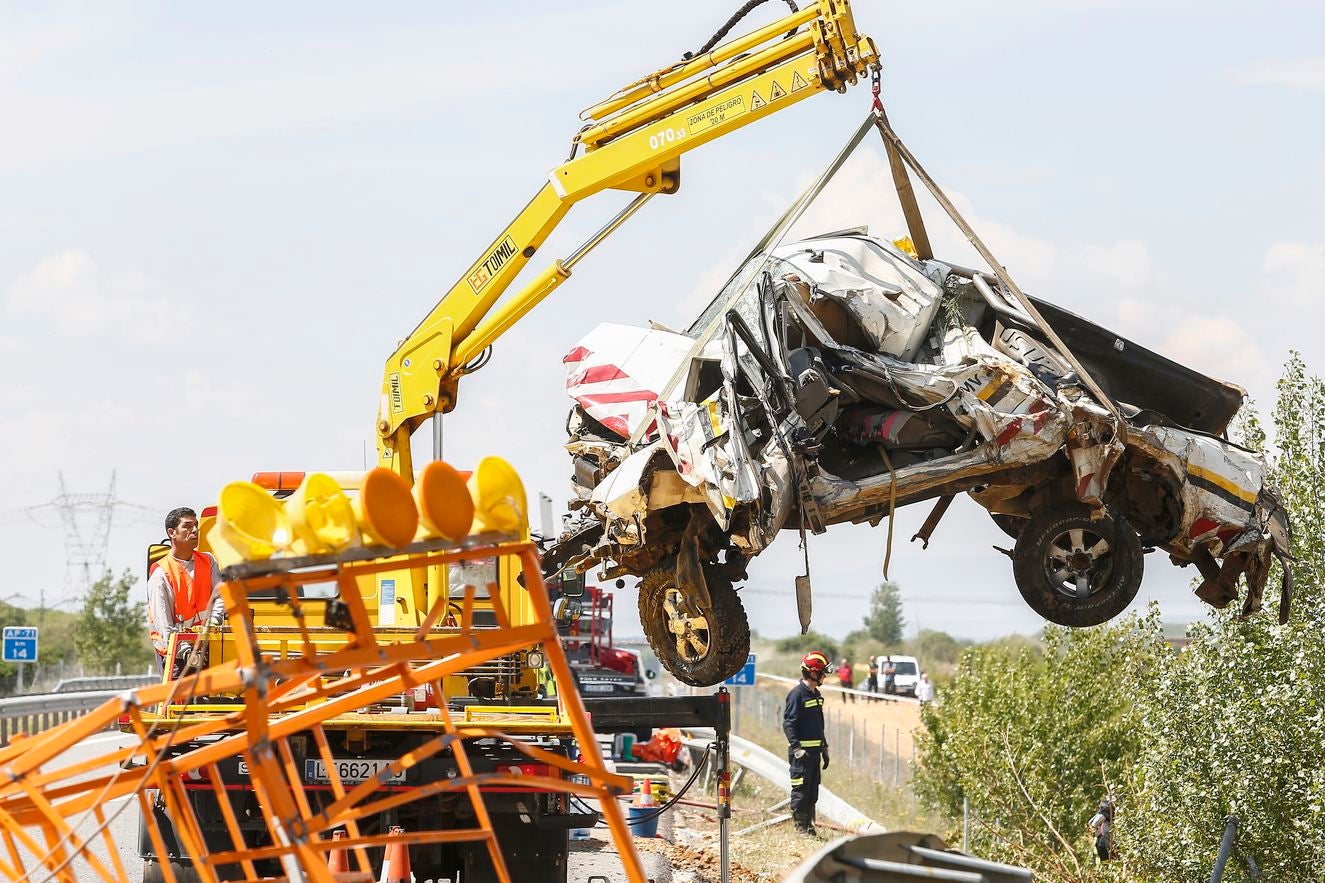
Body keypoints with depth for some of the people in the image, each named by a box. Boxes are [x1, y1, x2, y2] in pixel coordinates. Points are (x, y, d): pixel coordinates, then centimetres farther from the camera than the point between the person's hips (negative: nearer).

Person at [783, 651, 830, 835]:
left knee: (813, 792, 11)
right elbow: (788, 724, -17)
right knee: (801, 790, -5)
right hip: (801, 751, -9)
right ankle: (801, 827, -2)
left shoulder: (816, 694, 16)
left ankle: (809, 826, 17)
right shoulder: (797, 694, -12)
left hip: (814, 750, 9)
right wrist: (797, 749, -24)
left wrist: (824, 748, 23)